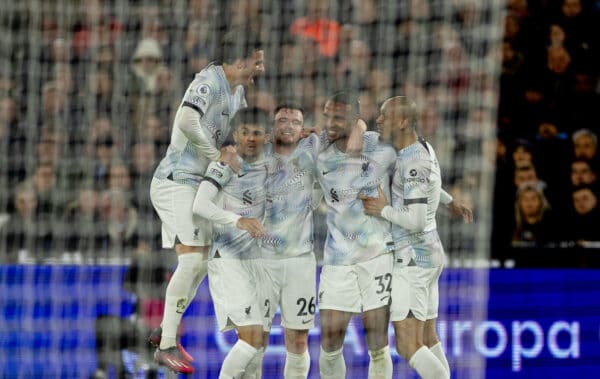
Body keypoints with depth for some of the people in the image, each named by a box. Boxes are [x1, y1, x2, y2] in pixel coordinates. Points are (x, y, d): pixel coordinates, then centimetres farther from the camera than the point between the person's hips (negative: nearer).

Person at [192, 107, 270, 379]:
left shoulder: (265, 165, 8)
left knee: (257, 345, 8)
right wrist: (239, 221, -41)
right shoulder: (224, 164, -12)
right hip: (227, 262, -7)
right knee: (252, 338, -19)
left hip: (255, 262, 7)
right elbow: (200, 205, -26)